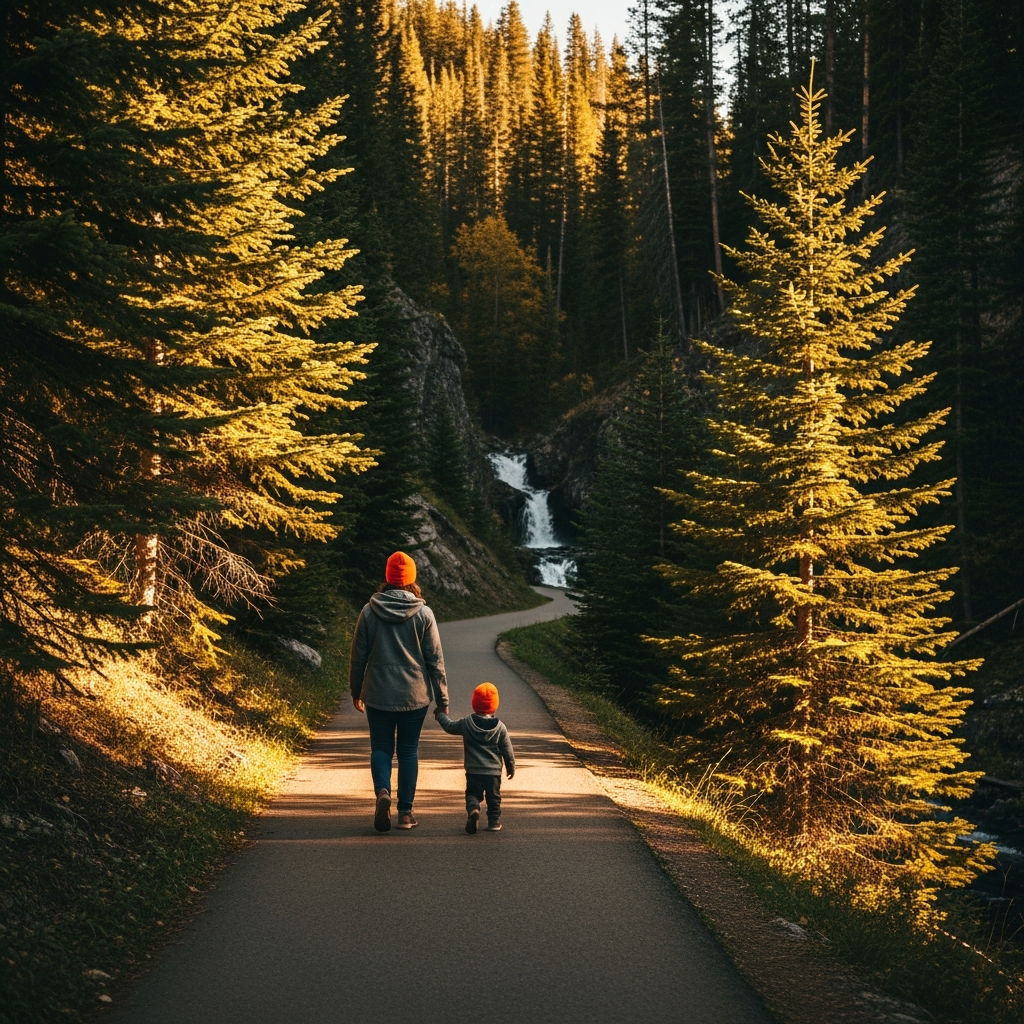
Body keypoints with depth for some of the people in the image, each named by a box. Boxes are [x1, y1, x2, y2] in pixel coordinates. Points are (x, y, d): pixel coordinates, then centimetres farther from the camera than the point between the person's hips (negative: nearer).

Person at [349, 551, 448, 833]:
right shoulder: (423, 614, -6)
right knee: (408, 751, 11)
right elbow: (435, 660, -3)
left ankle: (382, 791, -14)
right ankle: (405, 811, 12)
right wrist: (442, 699, 5)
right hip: (415, 696, 0)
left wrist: (356, 691, 15)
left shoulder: (369, 612, -4)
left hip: (378, 695, 0)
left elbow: (358, 656, 2)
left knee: (381, 748, 11)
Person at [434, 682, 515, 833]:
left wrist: (441, 715, 30)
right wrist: (511, 767, 16)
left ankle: (473, 810, -22)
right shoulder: (500, 727, -4)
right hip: (494, 771, 1)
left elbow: (450, 727, 11)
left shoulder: (466, 723, -4)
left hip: (473, 771, 0)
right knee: (494, 797, 15)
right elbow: (508, 750, 2)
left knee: (472, 794, 7)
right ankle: (494, 822, 13)